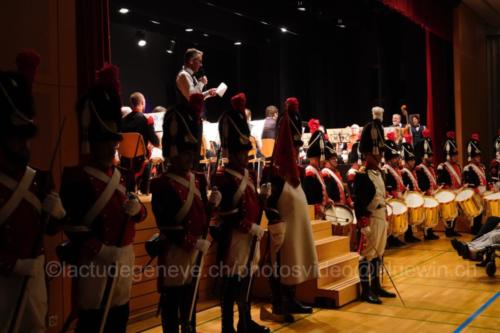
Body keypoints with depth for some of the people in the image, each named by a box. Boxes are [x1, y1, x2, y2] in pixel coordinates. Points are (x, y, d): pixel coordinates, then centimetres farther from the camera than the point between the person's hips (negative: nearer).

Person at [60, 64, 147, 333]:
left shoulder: (118, 176, 12)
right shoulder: (77, 178, -13)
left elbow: (138, 213, 14)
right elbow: (73, 227, -18)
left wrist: (136, 208, -9)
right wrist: (102, 251, -23)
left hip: (123, 259, 8)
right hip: (95, 263, -7)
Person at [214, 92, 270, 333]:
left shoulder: (249, 175, 12)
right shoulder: (223, 179, -15)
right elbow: (226, 213, -20)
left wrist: (263, 196, 0)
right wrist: (251, 227, -20)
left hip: (250, 237, 9)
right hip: (234, 238, -9)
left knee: (246, 280, 18)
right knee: (231, 284, 1)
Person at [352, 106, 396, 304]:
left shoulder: (378, 173, 13)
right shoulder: (361, 175, -15)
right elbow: (358, 202, -19)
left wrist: (384, 218, 20)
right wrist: (363, 224, -22)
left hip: (381, 218, 9)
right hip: (369, 220, -9)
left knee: (378, 253, 14)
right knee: (367, 254, -4)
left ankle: (376, 286, 24)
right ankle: (365, 291, 2)